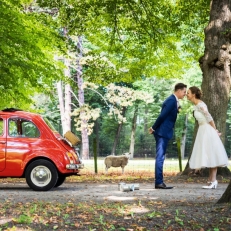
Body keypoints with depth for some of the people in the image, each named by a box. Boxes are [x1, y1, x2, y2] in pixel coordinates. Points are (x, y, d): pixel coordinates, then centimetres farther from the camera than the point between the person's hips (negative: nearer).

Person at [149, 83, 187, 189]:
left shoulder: (173, 100, 15)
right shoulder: (171, 100, -16)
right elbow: (162, 116, -19)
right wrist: (153, 128, -12)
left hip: (164, 132, 10)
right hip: (162, 132, -10)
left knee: (160, 157, 11)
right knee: (160, 157, -7)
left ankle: (159, 181, 16)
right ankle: (159, 182, -5)